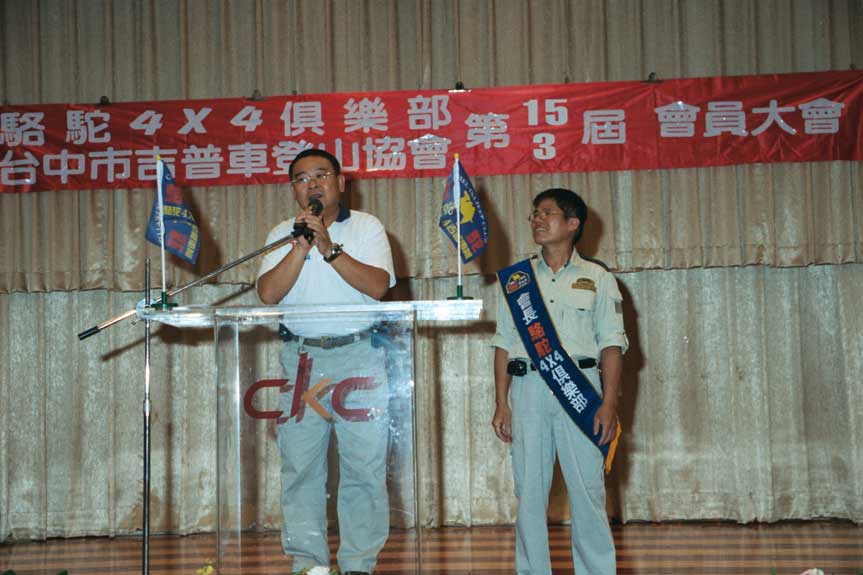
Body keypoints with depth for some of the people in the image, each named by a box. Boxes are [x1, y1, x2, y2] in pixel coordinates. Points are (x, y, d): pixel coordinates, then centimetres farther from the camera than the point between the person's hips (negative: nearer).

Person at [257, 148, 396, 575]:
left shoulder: (366, 227, 6)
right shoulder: (283, 234, 11)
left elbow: (377, 285, -10)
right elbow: (268, 293, -4)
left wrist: (329, 247, -15)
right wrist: (301, 246, -12)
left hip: (358, 355, -1)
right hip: (301, 359, 2)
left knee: (365, 467, -3)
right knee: (300, 468, 0)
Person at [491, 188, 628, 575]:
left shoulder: (596, 278, 7)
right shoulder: (516, 279, 13)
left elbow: (611, 345, 2)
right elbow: (504, 344, 11)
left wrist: (609, 404, -8)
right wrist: (501, 404, 3)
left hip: (579, 388, -2)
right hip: (528, 388, 2)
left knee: (587, 489, -3)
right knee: (529, 489, 3)